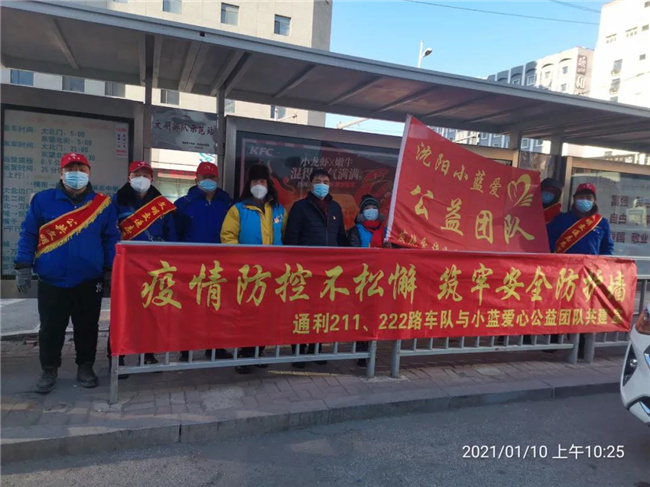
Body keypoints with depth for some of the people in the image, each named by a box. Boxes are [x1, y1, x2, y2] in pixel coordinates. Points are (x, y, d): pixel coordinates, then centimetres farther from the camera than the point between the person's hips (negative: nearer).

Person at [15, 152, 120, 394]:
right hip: (51, 280, 0)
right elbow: (28, 235, 4)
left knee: (87, 327, 10)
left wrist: (111, 271, 0)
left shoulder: (103, 204, 2)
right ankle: (49, 369, 28)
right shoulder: (42, 200, 0)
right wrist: (23, 267, -1)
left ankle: (85, 367, 27)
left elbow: (111, 239, 4)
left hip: (89, 281, 0)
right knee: (50, 328, 10)